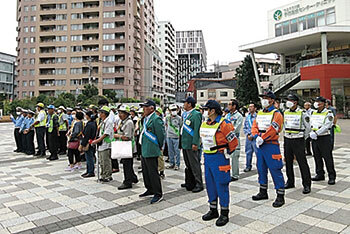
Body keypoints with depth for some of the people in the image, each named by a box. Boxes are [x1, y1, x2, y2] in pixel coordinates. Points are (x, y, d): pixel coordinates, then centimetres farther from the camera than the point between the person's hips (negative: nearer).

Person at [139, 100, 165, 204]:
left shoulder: (156, 119, -17)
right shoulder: (146, 119, 13)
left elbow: (161, 134, -17)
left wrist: (159, 147, -5)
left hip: (151, 151, -10)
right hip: (144, 151, 10)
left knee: (153, 173, -3)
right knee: (145, 172, 19)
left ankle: (158, 194, 9)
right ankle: (150, 189, 35)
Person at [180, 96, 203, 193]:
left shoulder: (196, 114, -12)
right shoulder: (185, 114, 15)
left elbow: (197, 130, -18)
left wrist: (195, 143, -22)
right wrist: (181, 143, 19)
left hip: (191, 145, -9)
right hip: (184, 144, 9)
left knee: (194, 165, -2)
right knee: (188, 165, 18)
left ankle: (199, 184, 8)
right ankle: (189, 183, 31)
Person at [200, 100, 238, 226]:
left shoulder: (223, 124, -16)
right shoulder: (205, 124, 9)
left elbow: (233, 141, -12)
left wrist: (227, 153, -1)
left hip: (219, 158, -8)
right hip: (207, 158, 8)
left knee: (221, 184, 0)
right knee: (210, 184, 15)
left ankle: (224, 213, 14)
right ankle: (213, 210, 30)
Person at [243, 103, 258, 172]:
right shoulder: (247, 117, 13)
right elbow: (244, 128, 15)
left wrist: (252, 136, -12)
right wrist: (247, 134, 0)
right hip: (248, 137, 6)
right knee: (248, 152, 11)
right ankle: (248, 166, 22)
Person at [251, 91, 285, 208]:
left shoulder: (276, 114, -7)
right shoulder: (259, 113, 14)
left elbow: (272, 130, -18)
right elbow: (254, 127, 6)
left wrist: (262, 139, -18)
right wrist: (257, 137, -11)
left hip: (271, 146, -7)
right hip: (260, 145, 7)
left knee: (275, 170, -4)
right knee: (261, 169, 15)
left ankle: (280, 196, 7)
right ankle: (263, 192, 30)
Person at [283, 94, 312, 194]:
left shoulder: (302, 113, -7)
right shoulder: (285, 112, 8)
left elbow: (308, 127, -1)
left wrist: (303, 138, 3)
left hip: (298, 140, -5)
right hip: (287, 140, 5)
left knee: (302, 163, -4)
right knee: (288, 162, 11)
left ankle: (307, 185, 5)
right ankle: (290, 182, 24)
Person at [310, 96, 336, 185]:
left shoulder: (328, 113, -7)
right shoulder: (314, 113, 13)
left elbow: (326, 127, -16)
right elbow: (311, 124, 13)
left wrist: (316, 133, -20)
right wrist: (311, 133, -4)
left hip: (324, 138, -6)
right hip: (314, 138, 6)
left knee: (328, 158, -3)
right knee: (317, 157, 12)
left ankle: (332, 177, 6)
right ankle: (320, 174, 23)